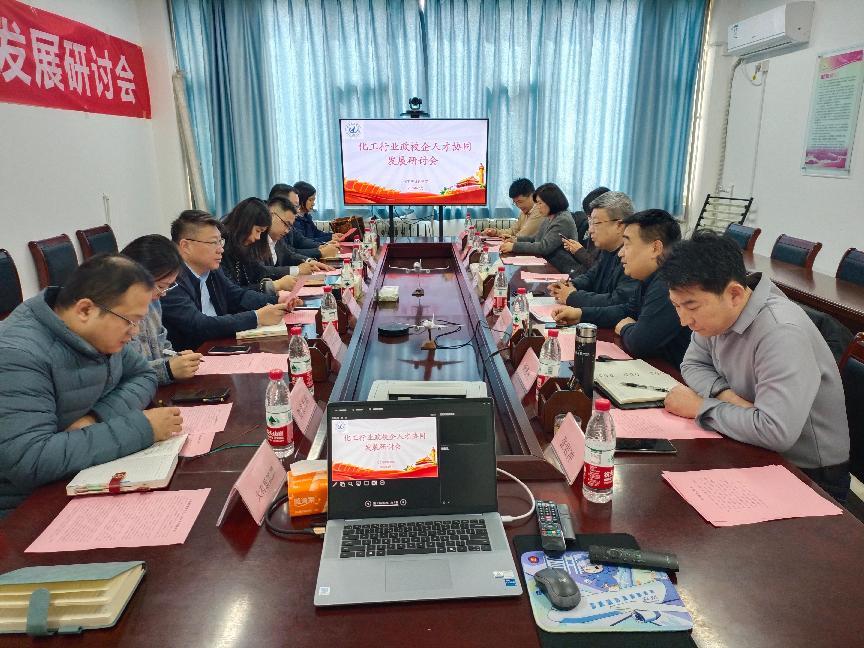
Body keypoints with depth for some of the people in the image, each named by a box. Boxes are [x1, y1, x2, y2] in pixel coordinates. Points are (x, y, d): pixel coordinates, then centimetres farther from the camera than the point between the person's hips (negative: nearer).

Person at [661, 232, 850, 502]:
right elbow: (692, 364, 7)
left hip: (809, 473, -7)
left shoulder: (781, 333, -30)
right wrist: (725, 395, -15)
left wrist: (701, 406, -22)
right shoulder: (718, 311, -6)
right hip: (755, 454, 7)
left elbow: (775, 431, -36)